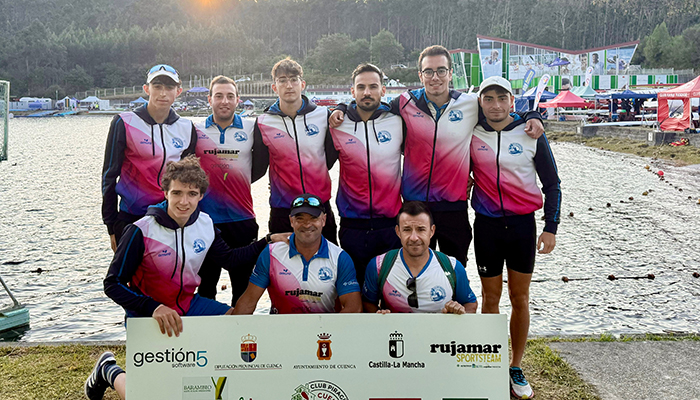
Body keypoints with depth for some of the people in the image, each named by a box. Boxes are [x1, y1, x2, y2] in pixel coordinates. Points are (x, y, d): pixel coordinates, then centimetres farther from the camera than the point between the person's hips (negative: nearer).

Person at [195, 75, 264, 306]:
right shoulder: (195, 130, 4)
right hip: (205, 219, 0)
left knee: (243, 287, 10)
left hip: (242, 219, 0)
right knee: (205, 288, 10)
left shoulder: (251, 128, 3)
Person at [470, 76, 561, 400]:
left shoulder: (531, 134, -3)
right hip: (486, 225, 0)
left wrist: (551, 227, -1)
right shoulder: (472, 135, -2)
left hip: (523, 225, 0)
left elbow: (551, 183, 4)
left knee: (520, 298, 7)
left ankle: (516, 369, 22)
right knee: (490, 297, 7)